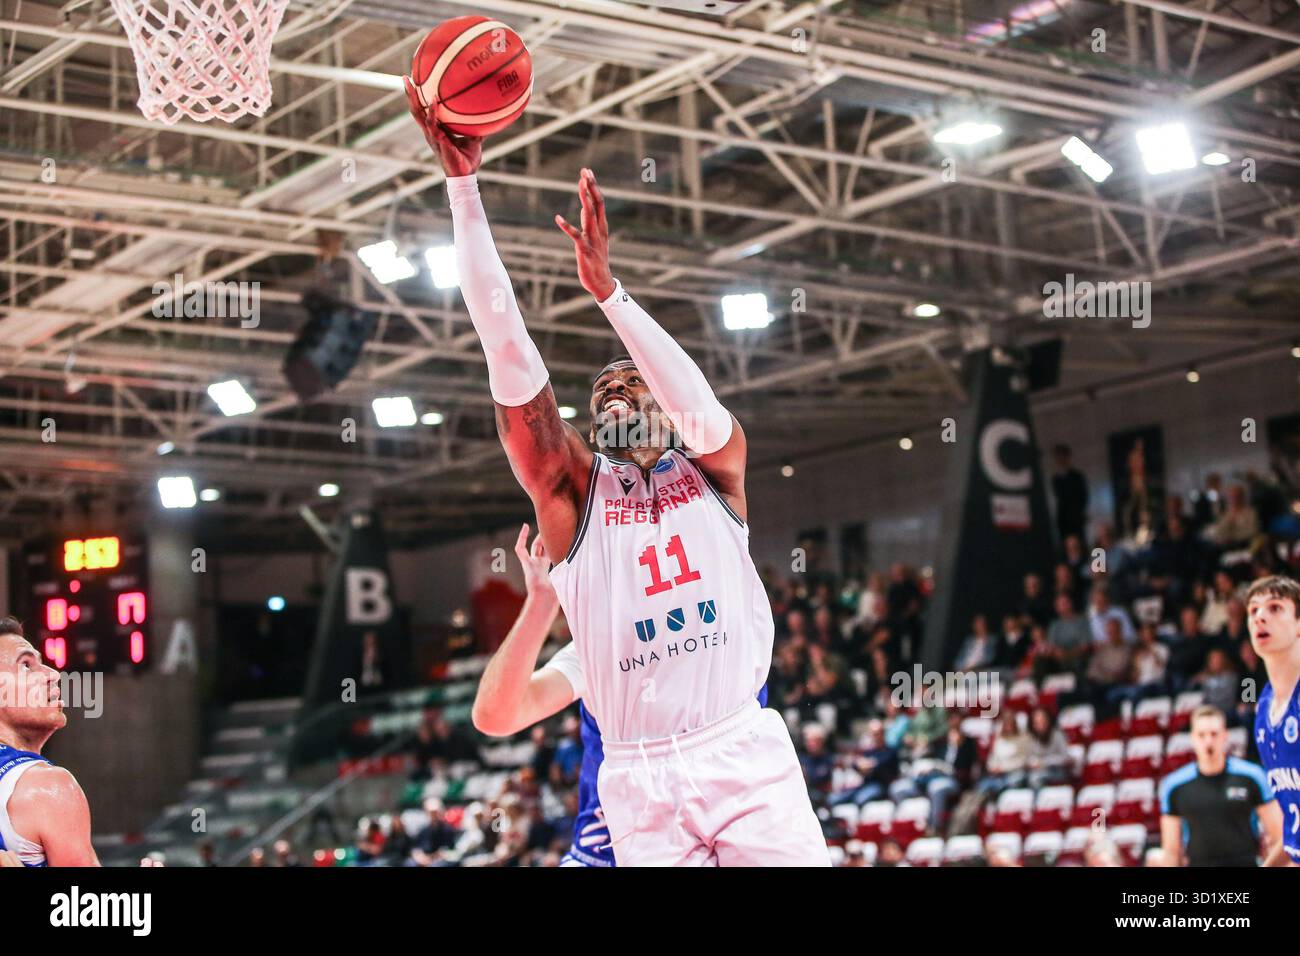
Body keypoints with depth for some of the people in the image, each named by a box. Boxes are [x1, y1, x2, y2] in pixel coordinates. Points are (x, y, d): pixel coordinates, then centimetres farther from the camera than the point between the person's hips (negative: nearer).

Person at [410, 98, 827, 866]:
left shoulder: (714, 468, 11)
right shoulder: (571, 491, 9)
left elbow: (701, 410, -13)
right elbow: (509, 353, -1)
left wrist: (608, 289, -22)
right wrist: (464, 184, -8)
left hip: (746, 752, 0)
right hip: (640, 780, 0)